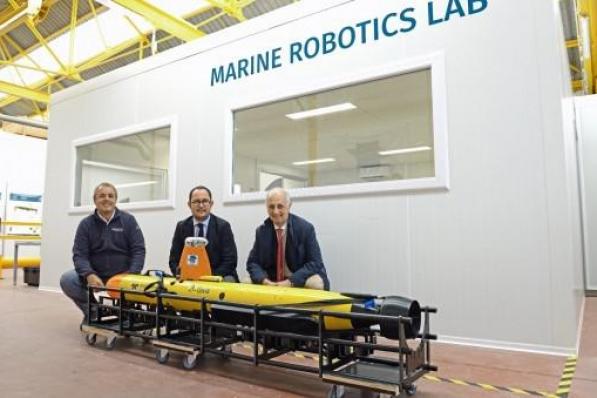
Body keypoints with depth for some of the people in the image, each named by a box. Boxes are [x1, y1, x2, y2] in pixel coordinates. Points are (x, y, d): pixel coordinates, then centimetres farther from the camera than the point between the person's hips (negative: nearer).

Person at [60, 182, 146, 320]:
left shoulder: (128, 220, 1)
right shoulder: (86, 224, 3)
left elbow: (138, 250, -4)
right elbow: (79, 255, -4)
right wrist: (89, 275, -25)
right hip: (95, 276, 2)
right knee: (67, 279, -23)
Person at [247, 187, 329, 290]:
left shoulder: (305, 228, -10)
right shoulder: (261, 231, 1)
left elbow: (315, 263, -13)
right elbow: (252, 263, 3)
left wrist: (291, 281, -25)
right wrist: (264, 280, -19)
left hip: (301, 281, -3)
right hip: (270, 282, 3)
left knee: (316, 283, -33)